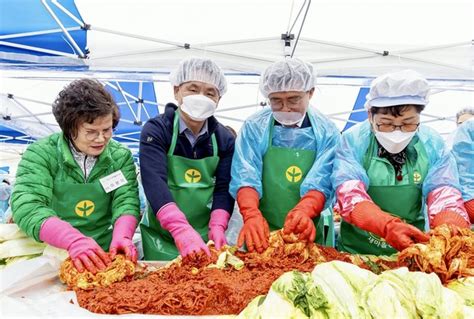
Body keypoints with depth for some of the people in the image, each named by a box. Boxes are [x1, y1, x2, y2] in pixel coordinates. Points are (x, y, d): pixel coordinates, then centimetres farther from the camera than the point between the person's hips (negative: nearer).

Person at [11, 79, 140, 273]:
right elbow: (26, 207, -19)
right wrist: (74, 240, -35)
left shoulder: (121, 156, 1)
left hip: (102, 252, 1)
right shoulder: (41, 154, -7)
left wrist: (122, 236, -29)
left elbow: (127, 202, -7)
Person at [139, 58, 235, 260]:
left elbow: (224, 188, -6)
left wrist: (217, 227, -24)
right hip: (161, 236, -2)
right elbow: (155, 183, -25)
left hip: (205, 238, 3)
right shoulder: (156, 131, -12)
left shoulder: (224, 138, -1)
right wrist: (182, 230, -39)